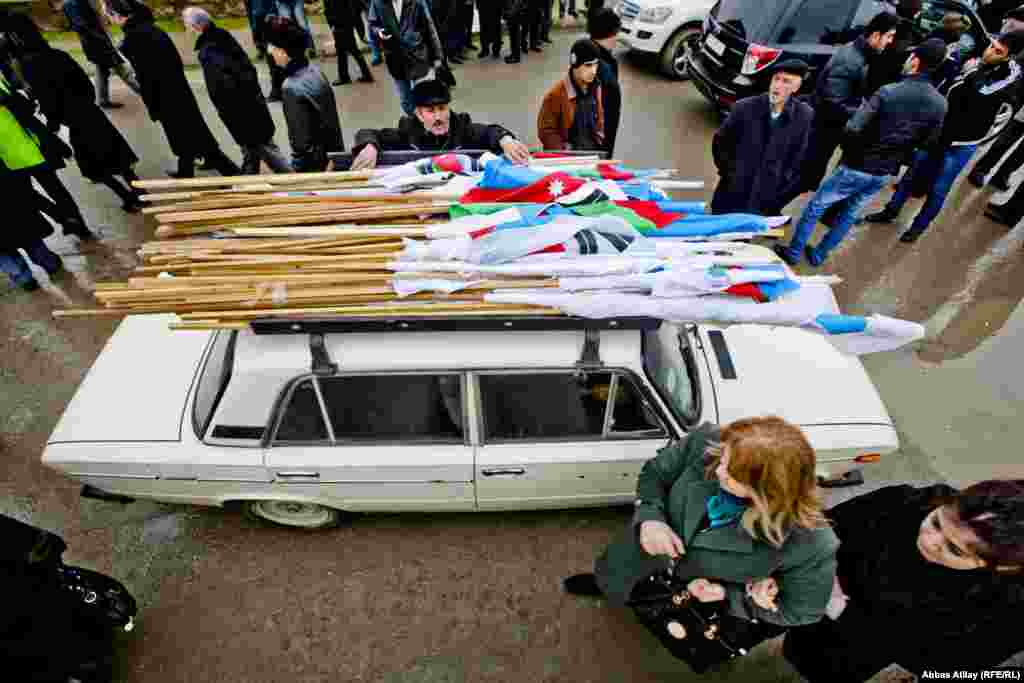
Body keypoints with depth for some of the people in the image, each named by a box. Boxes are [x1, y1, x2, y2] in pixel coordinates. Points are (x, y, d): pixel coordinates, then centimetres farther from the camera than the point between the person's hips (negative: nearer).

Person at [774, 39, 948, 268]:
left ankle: (793, 252, 18)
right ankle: (818, 255, 31)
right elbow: (929, 142, 7)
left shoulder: (889, 92, -19)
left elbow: (854, 129, -24)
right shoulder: (940, 104, -2)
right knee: (850, 213, 22)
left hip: (858, 167, -6)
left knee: (816, 205, 10)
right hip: (885, 173, 6)